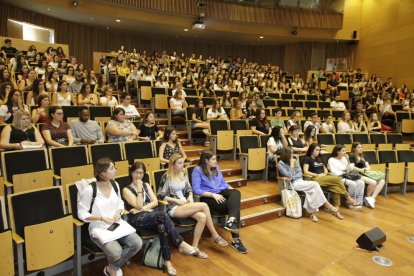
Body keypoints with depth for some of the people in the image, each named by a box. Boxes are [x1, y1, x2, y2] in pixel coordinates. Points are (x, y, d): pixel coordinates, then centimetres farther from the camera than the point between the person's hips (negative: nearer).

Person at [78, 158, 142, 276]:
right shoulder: (89, 190, -16)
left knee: (137, 243, -17)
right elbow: (81, 213, -10)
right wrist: (101, 218, -21)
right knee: (116, 252, -30)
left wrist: (118, 212, -8)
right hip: (99, 229, -5)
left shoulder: (115, 184, 3)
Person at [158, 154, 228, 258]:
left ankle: (194, 248, -15)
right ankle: (215, 236, -13)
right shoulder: (167, 177, -8)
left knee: (202, 217, -27)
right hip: (174, 208, -6)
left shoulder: (184, 174, 10)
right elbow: (160, 196, -9)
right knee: (204, 205, -24)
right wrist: (177, 200, -15)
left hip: (186, 205, 6)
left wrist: (190, 197, -3)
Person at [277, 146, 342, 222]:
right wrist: (291, 165, -12)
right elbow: (289, 176, -15)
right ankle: (329, 207, -16)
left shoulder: (295, 160, 12)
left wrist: (292, 177, -13)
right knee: (314, 184, -23)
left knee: (311, 190, -28)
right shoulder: (280, 164, -5)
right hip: (292, 184, -6)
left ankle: (311, 211, -21)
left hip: (299, 181, 6)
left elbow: (300, 173, 5)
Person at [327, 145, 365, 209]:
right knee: (352, 183, -31)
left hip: (347, 176, 7)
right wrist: (344, 172, -8)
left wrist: (348, 161, 1)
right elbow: (334, 173, -14)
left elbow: (350, 170, 12)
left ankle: (358, 202, -18)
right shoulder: (331, 160, -5)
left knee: (361, 182, -18)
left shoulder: (344, 158, 16)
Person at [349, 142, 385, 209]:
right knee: (373, 182, -31)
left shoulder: (362, 157, 23)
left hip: (365, 174, 8)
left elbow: (368, 167, 18)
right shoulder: (351, 157, -1)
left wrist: (366, 169, -4)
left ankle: (372, 198, -20)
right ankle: (368, 198, -7)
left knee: (382, 181, -14)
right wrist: (361, 170, -8)